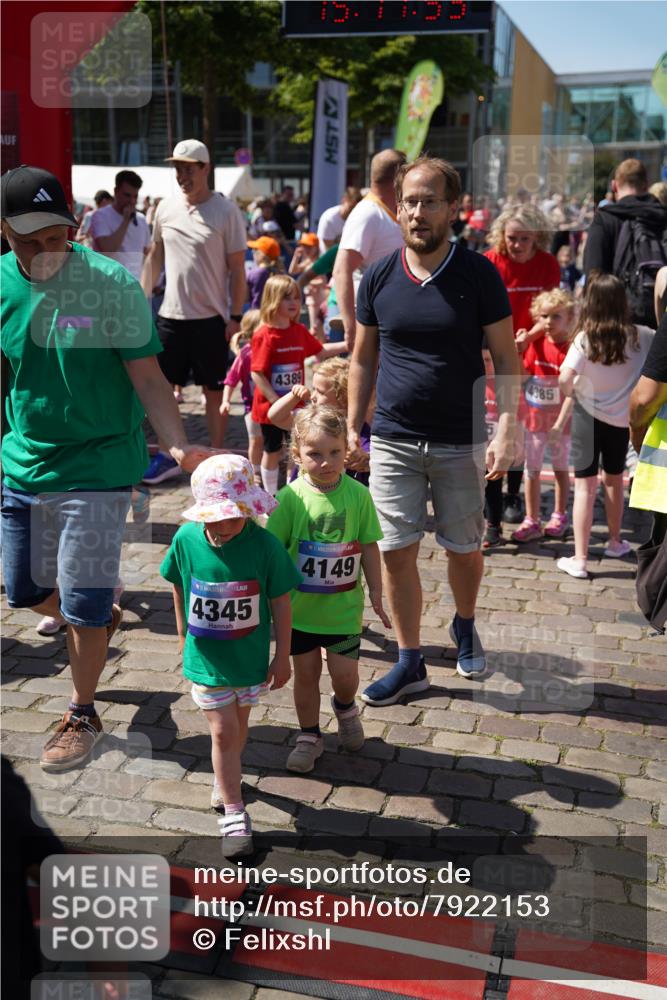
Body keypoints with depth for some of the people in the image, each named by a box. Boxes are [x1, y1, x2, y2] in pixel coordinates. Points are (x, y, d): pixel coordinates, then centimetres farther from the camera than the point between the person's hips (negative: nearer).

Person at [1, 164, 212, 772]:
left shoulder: (110, 284, -15)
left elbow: (147, 377, -15)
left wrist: (178, 446, -28)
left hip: (98, 466, -5)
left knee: (83, 605, 0)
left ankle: (82, 716, 23)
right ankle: (101, 621, 47)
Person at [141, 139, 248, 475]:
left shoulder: (226, 211, -7)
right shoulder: (166, 207, 6)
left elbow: (237, 269, -6)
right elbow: (155, 256, 16)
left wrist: (235, 317, -10)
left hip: (210, 317, -4)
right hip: (170, 314, 5)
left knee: (214, 391, 5)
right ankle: (167, 455, 23)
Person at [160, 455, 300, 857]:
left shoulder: (264, 544, -20)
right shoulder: (187, 540, -15)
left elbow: (280, 602, -11)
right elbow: (179, 587, 3)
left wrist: (282, 656, -6)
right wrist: (183, 635, 12)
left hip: (251, 658, 1)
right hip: (205, 658, 0)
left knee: (239, 724, 20)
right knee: (223, 731, 1)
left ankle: (226, 779, 48)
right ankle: (234, 815, 12)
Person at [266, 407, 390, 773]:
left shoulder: (358, 495, -9)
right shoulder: (290, 498, -12)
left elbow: (369, 547, -1)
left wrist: (376, 594, 3)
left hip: (343, 607, 0)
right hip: (299, 607, 0)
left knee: (345, 675, 5)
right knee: (306, 673, 13)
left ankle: (345, 708, 40)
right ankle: (309, 736, 33)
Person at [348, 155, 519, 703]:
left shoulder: (479, 274, -6)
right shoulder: (379, 277, 1)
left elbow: (506, 358, -4)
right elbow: (363, 358, 10)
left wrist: (507, 431, -13)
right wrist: (353, 426, 5)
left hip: (460, 442, -1)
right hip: (393, 440, 2)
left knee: (464, 549, 11)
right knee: (397, 551, 2)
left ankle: (465, 625, 41)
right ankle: (410, 662, 18)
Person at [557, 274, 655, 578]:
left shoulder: (584, 339, -15)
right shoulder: (640, 337, -8)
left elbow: (564, 382, -22)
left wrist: (572, 391, -3)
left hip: (588, 415, -3)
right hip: (622, 418, 3)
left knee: (585, 486, -1)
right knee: (614, 479, 23)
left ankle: (579, 559, -3)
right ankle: (615, 541, 41)